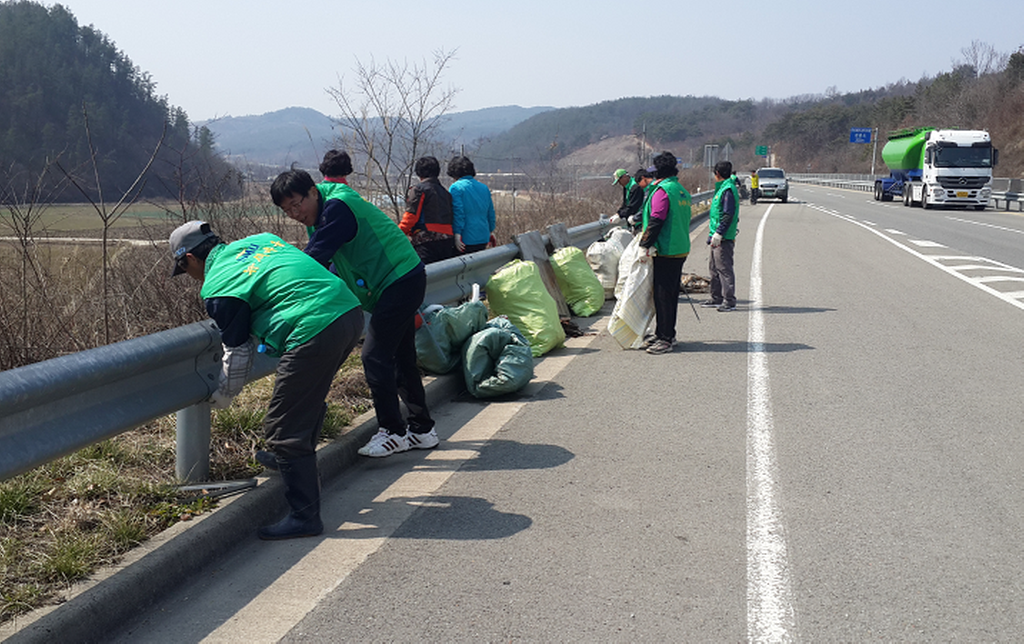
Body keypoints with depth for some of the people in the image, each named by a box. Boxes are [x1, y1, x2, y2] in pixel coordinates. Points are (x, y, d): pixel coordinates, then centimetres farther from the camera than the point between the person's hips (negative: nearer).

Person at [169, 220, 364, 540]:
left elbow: (237, 352, 5)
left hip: (315, 332, -9)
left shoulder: (217, 289, 0)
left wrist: (223, 394, 23)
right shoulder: (260, 239, 21)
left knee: (283, 428, 2)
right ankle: (300, 464, 52)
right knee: (309, 400, 31)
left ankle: (304, 516, 5)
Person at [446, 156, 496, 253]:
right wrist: (491, 231, 24)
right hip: (484, 239, 6)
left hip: (466, 239, -6)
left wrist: (457, 234, -16)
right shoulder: (484, 188, 12)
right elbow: (491, 212, 16)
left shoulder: (455, 187, -8)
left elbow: (458, 212, -16)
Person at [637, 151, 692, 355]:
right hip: (681, 249, 9)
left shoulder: (662, 191, -14)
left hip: (665, 252, -9)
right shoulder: (682, 191, 14)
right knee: (670, 294, 15)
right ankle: (667, 334, 23)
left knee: (662, 295, -5)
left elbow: (656, 221, -20)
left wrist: (644, 244, -15)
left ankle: (665, 339, -3)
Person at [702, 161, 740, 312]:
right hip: (717, 237, 11)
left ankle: (729, 301, -5)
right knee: (714, 268, 16)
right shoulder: (722, 188, 16)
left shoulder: (728, 190, -15)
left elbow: (728, 215, -21)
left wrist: (718, 233, -23)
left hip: (724, 238, -11)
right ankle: (717, 298, 25)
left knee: (724, 269, -8)